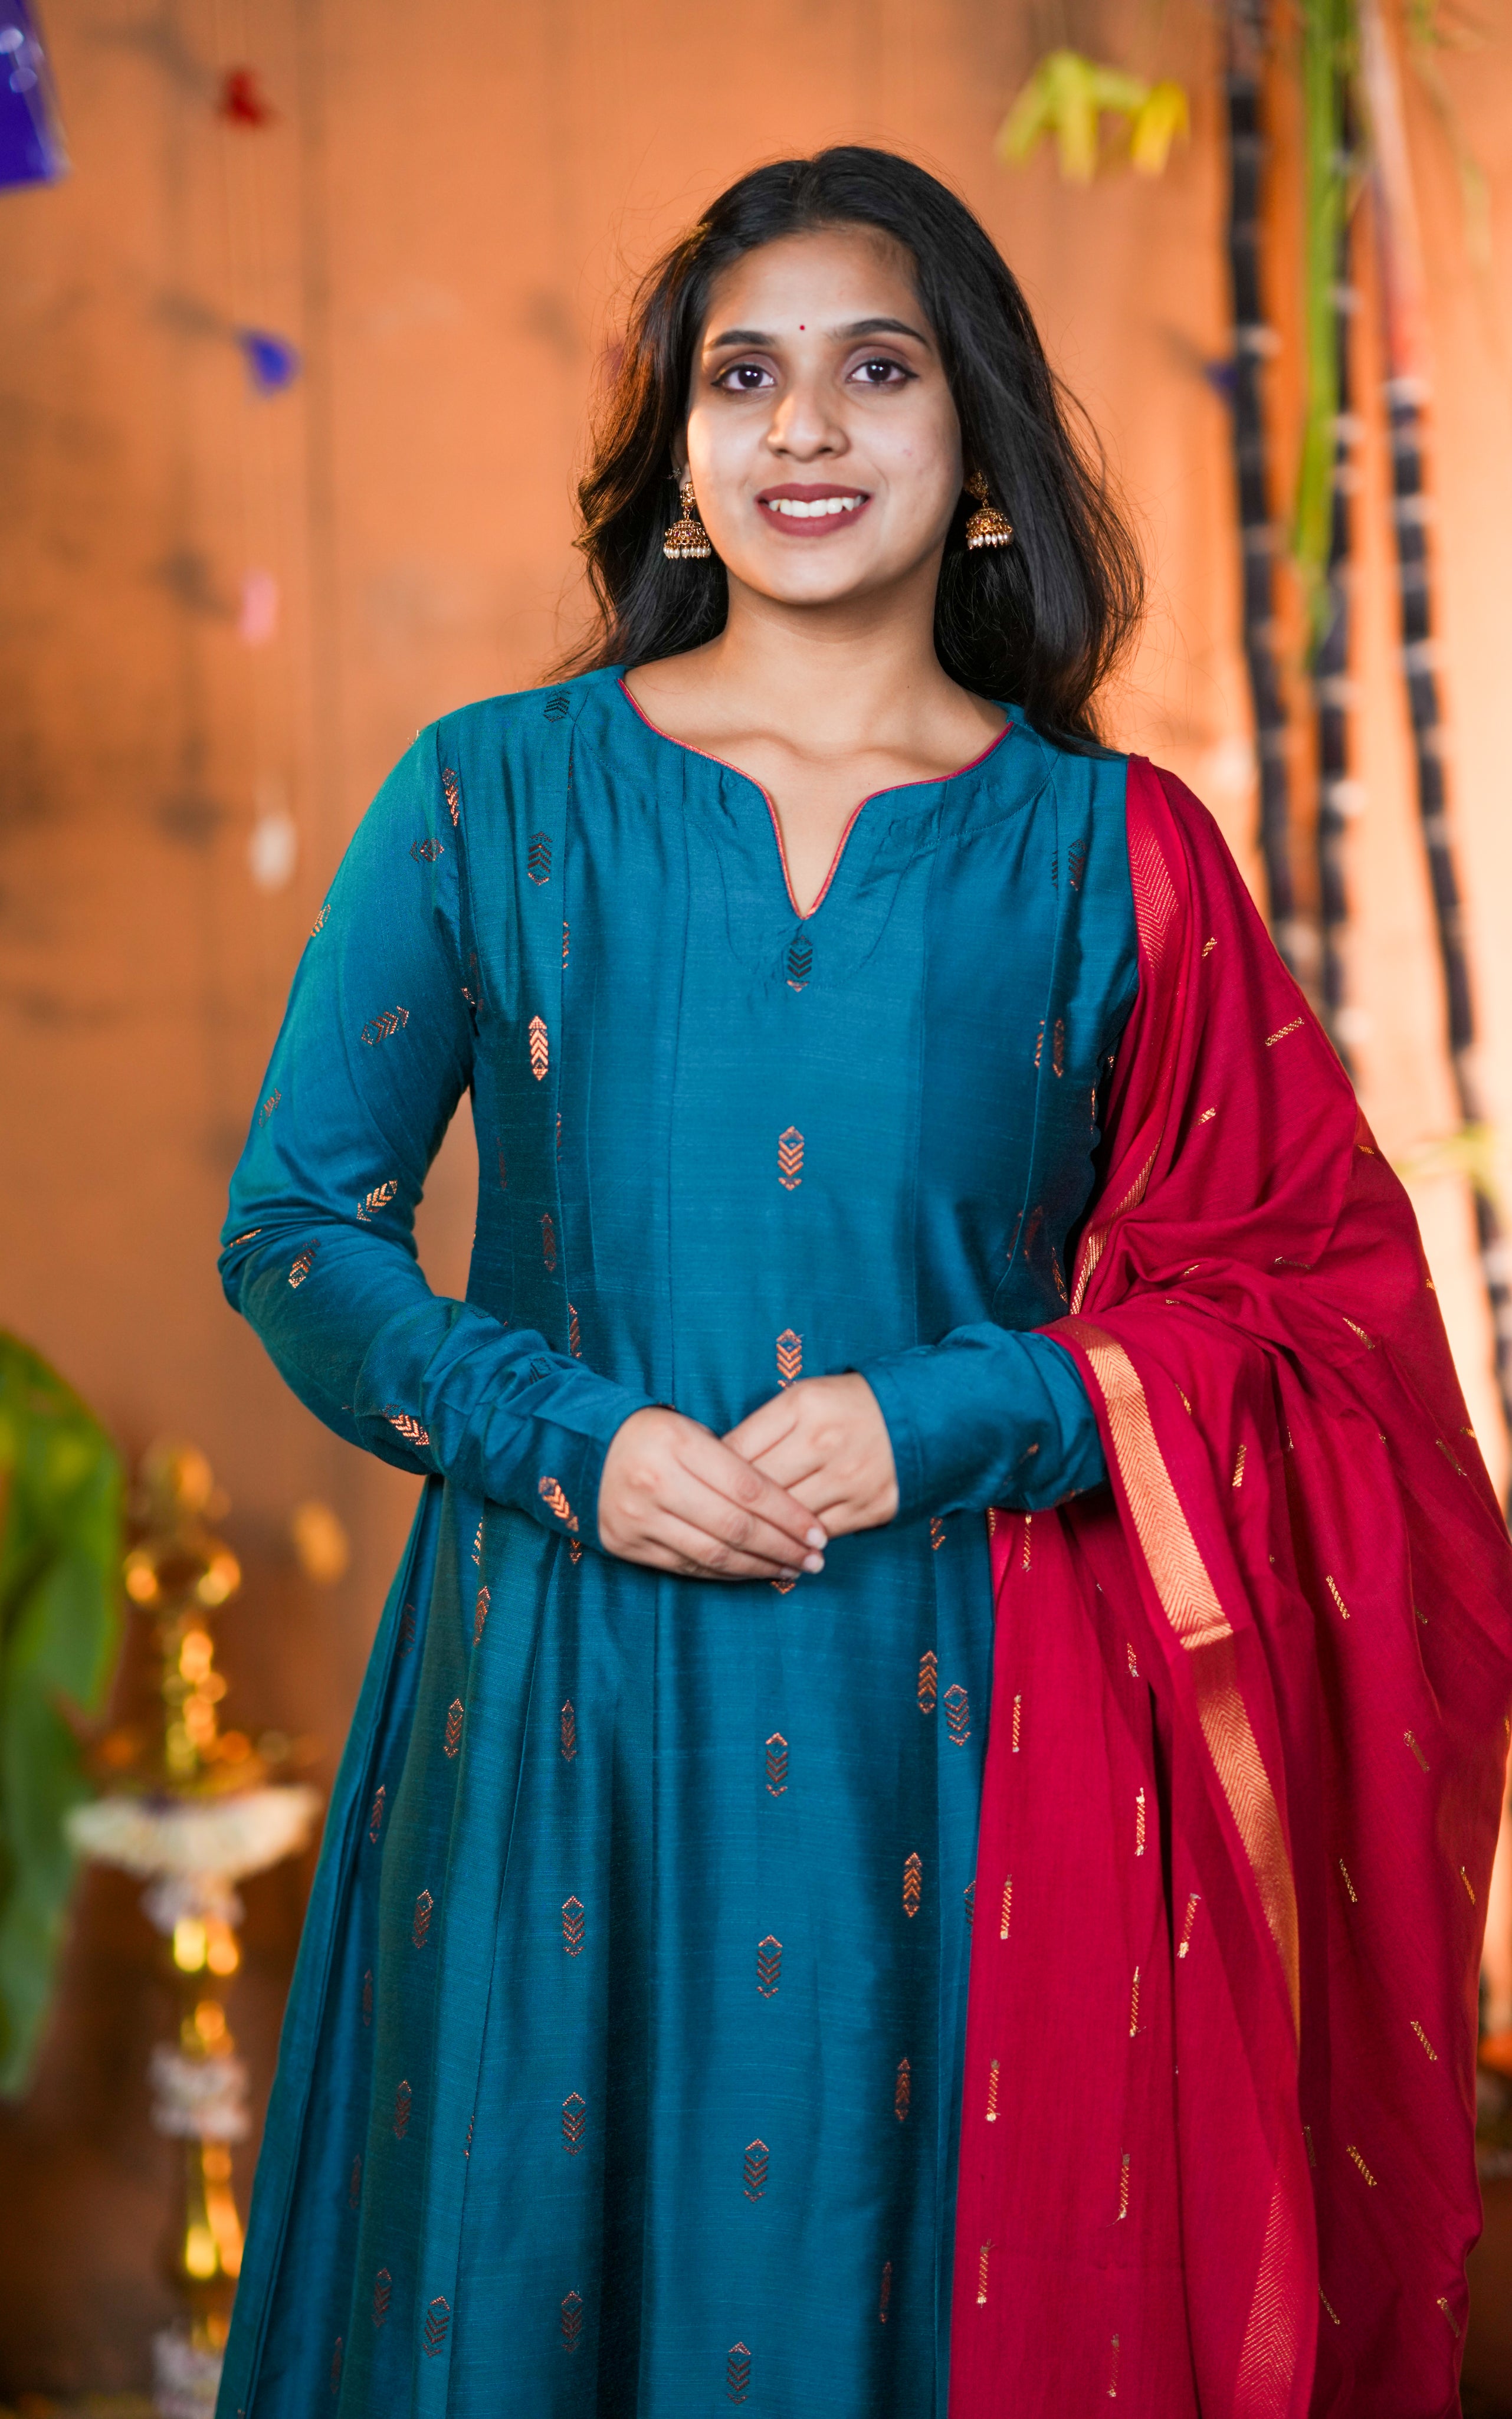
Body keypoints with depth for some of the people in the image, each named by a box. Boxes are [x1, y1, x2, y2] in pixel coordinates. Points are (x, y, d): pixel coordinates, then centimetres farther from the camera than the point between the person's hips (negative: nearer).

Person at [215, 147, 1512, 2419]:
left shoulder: (1109, 850, 3)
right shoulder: (494, 796, 3)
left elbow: (1302, 1303, 3)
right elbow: (299, 1226, 5)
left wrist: (949, 1422, -12)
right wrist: (572, 1442, -11)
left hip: (951, 1734, 0)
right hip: (556, 1715, 0)